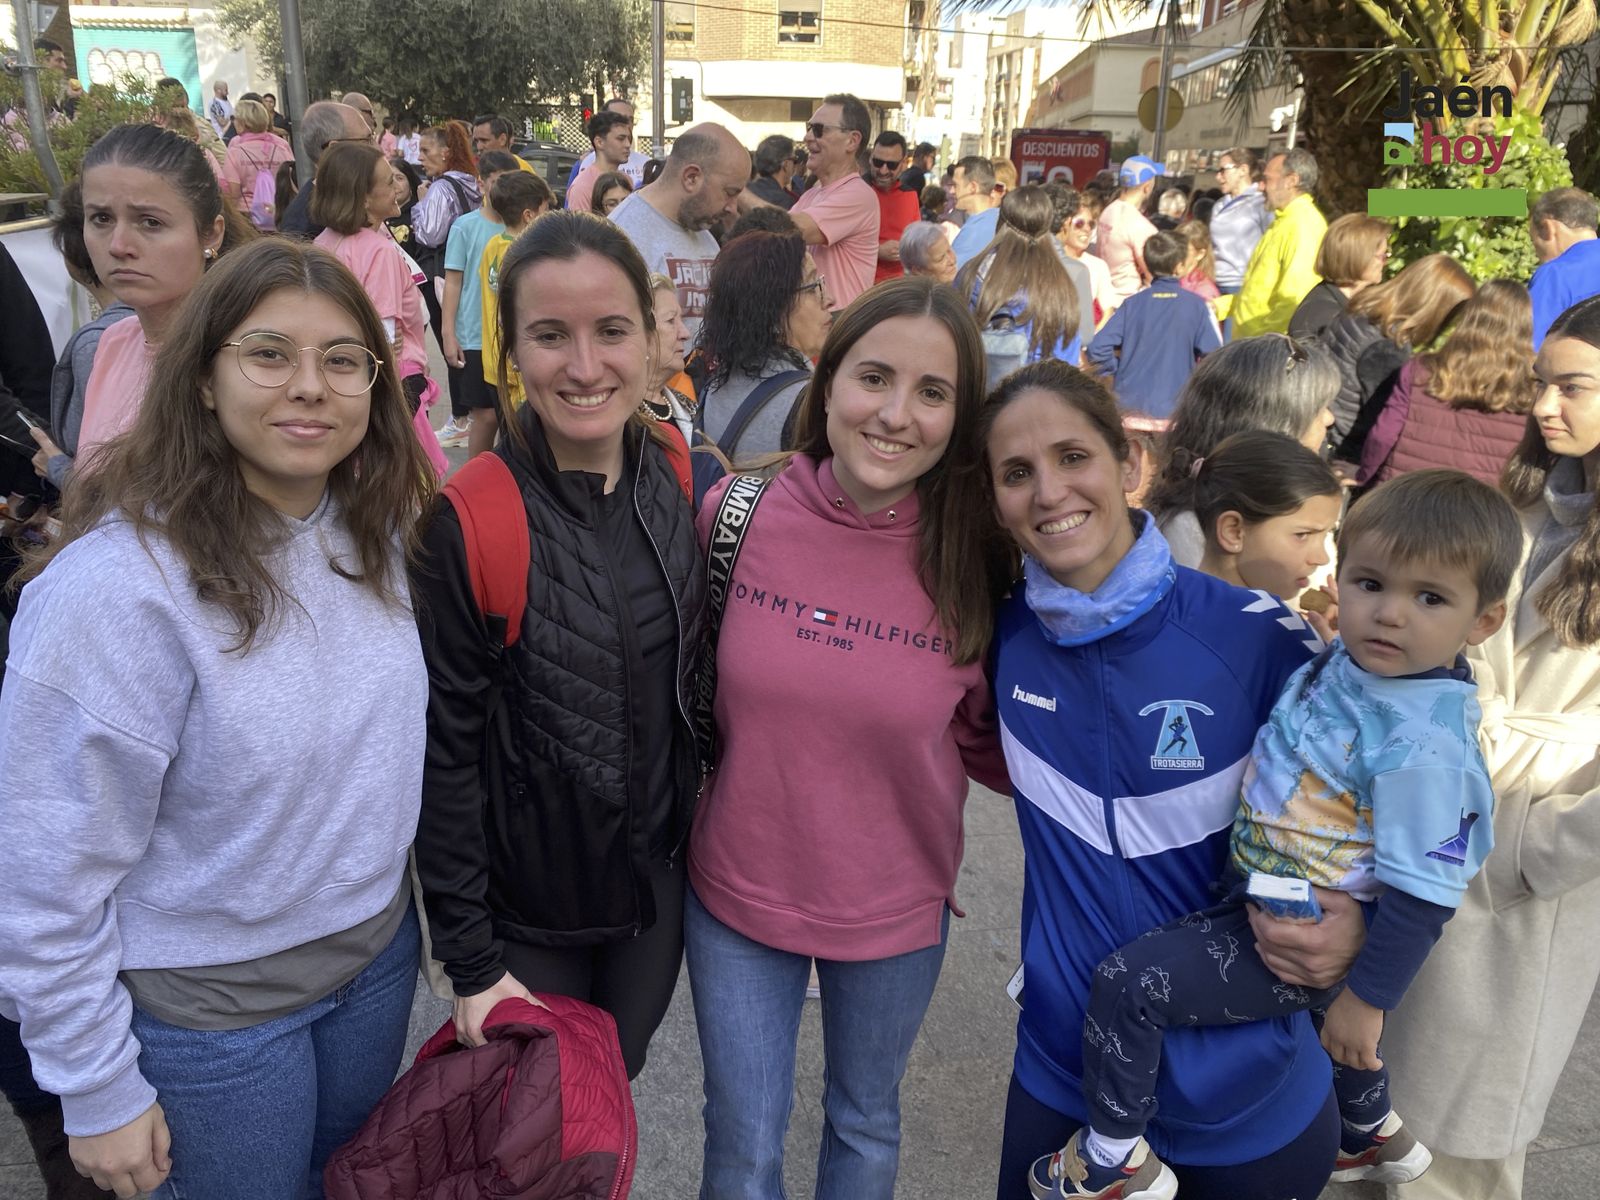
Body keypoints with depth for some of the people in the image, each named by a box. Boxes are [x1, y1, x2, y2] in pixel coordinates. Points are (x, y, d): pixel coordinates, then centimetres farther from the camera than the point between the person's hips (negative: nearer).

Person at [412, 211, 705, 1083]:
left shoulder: (684, 487, -6)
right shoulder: (467, 522, -21)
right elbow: (444, 753, -16)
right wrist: (470, 961, -13)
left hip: (659, 886, 4)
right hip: (527, 910, -4)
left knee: (614, 1092, 25)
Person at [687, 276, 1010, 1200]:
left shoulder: (975, 561, -15)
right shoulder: (738, 511, -15)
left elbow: (985, 741, -2)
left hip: (895, 909, 0)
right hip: (735, 889, 0)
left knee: (868, 1124, 26)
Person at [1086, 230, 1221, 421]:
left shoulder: (1132, 303, 1)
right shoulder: (1196, 305, -3)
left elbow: (1098, 347, -6)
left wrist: (1116, 373, 9)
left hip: (1130, 402, 2)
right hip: (1175, 406, -2)